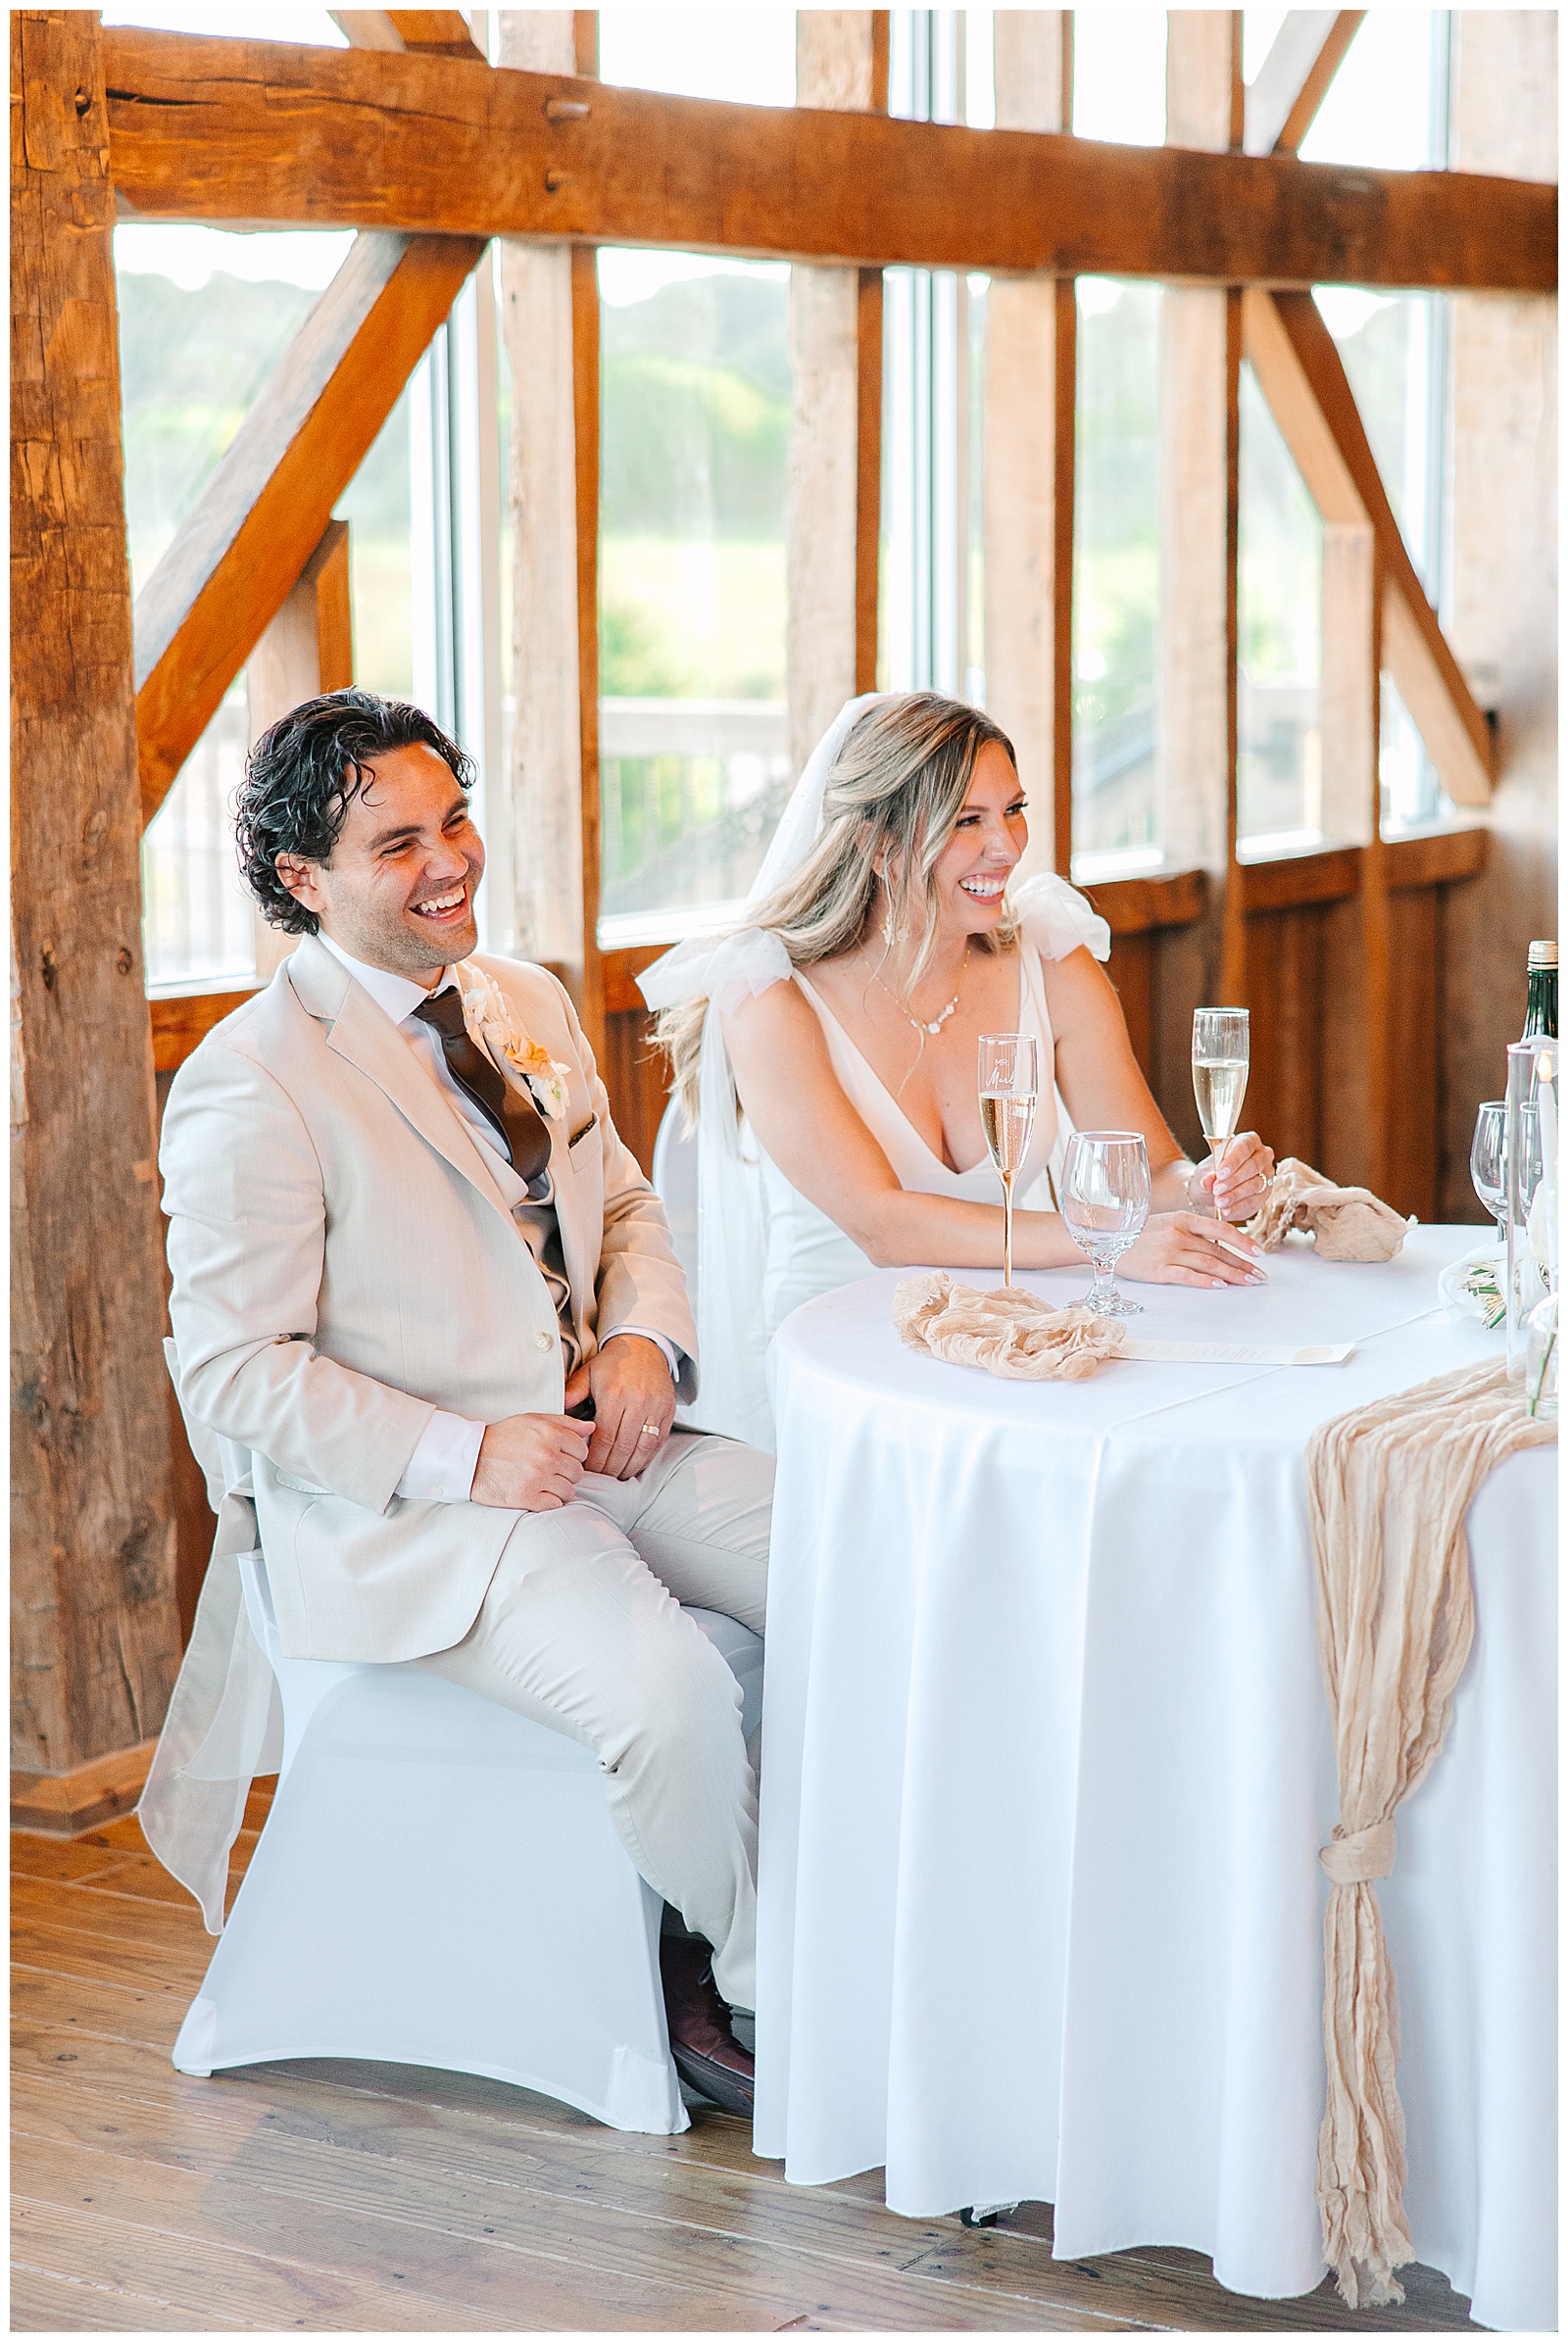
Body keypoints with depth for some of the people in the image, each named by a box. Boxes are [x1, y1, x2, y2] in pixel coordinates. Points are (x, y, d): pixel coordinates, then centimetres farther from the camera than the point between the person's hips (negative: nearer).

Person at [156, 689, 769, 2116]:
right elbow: (235, 1368, -13)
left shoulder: (530, 1005, 11)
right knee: (671, 1691, -30)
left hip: (603, 1443, 8)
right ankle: (767, 1982, -2)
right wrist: (466, 1456, -22)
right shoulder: (256, 1080, -13)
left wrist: (646, 1338, -3)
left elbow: (626, 1205, 21)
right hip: (405, 1513, -7)